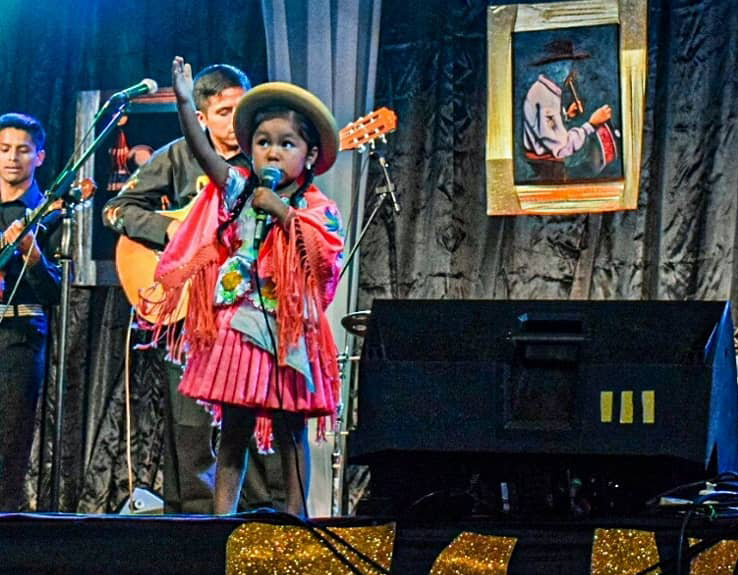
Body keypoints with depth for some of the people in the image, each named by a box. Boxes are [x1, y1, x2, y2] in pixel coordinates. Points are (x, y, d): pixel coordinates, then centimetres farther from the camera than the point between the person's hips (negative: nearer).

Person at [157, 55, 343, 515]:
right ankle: (223, 515, 8)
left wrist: (282, 211, -16)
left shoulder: (316, 207, -1)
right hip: (237, 325, 3)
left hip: (287, 331, -3)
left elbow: (327, 251, -17)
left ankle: (295, 514, 7)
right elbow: (203, 151, -5)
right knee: (233, 429, 6)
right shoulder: (238, 190, 7)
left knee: (289, 430, 3)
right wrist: (185, 102, -18)